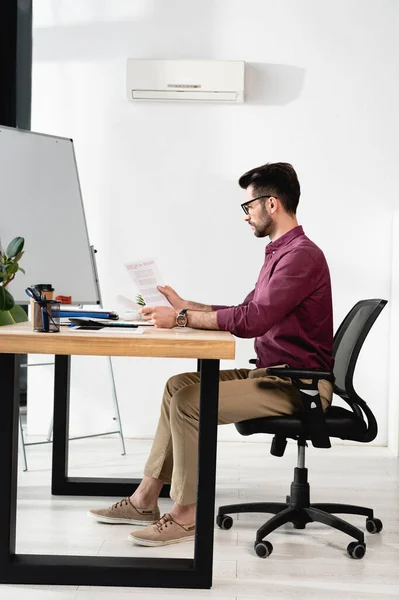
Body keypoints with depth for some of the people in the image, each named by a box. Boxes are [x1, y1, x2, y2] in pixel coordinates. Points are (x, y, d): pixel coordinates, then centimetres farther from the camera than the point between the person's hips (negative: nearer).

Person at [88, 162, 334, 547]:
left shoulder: (301, 256, -18)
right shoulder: (282, 252, 16)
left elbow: (252, 320, -27)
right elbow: (246, 311, 21)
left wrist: (181, 318, -20)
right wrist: (184, 306, 14)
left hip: (296, 385, -10)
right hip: (275, 374, 10)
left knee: (189, 401, -21)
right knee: (179, 385, 8)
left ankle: (185, 515, -10)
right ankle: (145, 500, 9)